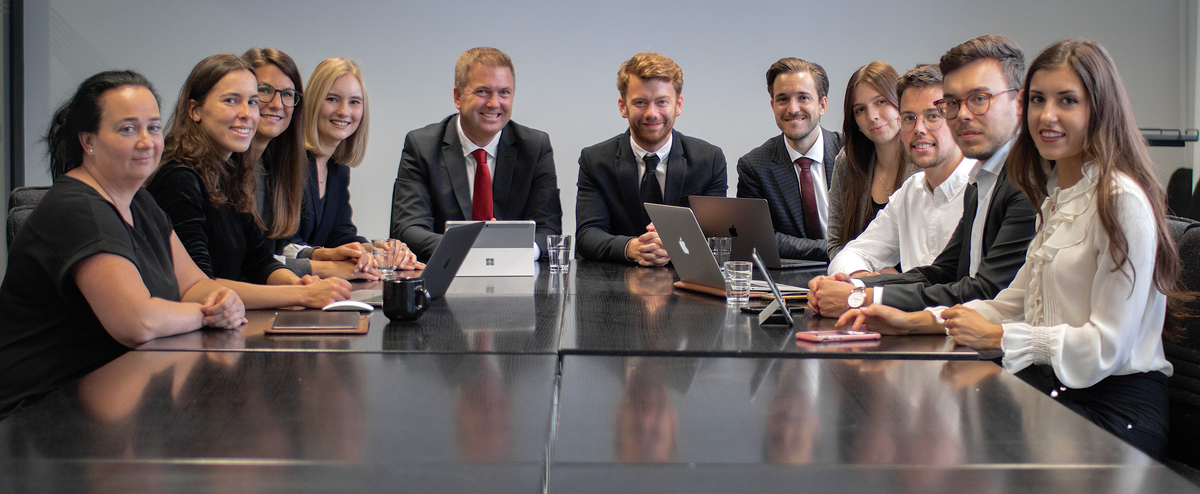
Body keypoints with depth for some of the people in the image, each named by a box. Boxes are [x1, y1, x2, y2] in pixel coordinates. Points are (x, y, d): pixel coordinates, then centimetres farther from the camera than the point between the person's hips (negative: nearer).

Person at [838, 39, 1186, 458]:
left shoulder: (1123, 201, -14)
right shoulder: (1056, 196, 16)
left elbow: (1107, 347, -18)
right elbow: (1014, 304, 17)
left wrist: (996, 337, -11)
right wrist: (914, 321, 6)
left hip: (1115, 407, -8)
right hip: (1053, 386, 8)